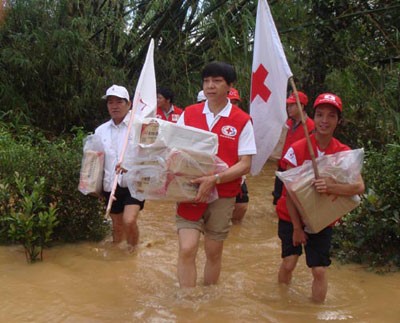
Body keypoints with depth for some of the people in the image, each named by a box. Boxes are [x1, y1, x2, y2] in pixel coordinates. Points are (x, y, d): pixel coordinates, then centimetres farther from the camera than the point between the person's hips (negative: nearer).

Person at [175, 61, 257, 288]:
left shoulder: (242, 121, -4)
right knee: (187, 250, -10)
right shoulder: (188, 114, 4)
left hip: (223, 195, -1)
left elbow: (245, 165, -8)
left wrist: (214, 179, -21)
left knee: (214, 252, 10)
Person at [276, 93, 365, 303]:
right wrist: (297, 227, -12)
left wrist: (331, 187, -42)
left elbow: (359, 187, -23)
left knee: (319, 270, -3)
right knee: (289, 263, -4)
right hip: (292, 216, -1)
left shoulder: (344, 153, -9)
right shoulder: (297, 150, -16)